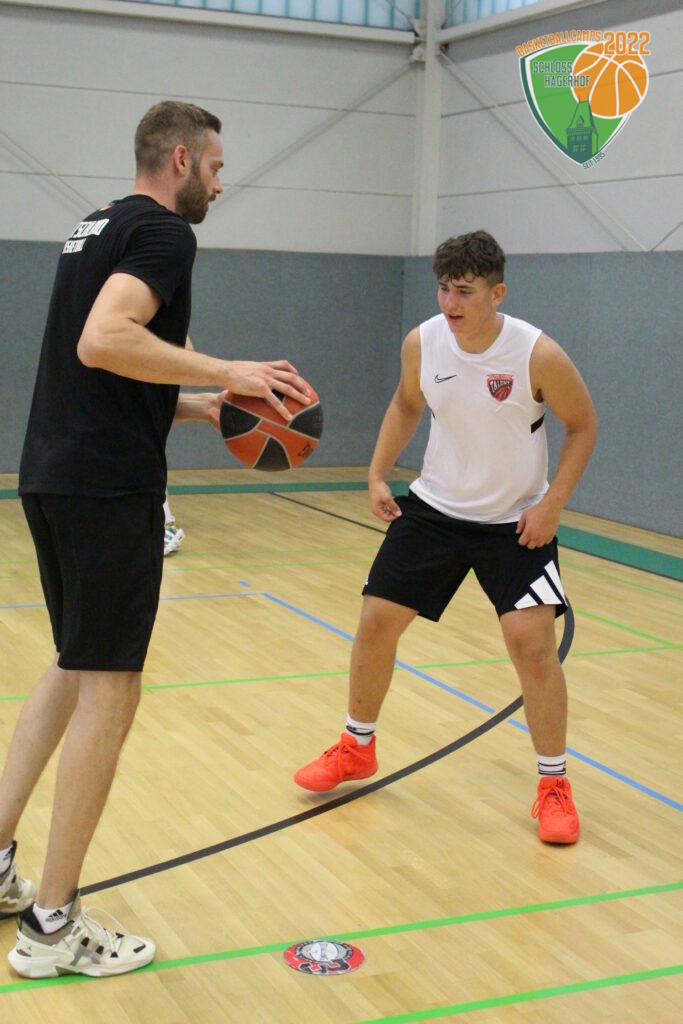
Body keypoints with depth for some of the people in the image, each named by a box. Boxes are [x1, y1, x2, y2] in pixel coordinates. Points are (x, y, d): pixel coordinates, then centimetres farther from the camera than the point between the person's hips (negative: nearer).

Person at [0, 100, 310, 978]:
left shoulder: (99, 229, 20)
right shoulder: (162, 231, -9)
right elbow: (103, 342, -25)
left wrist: (197, 406, 21)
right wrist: (227, 371, -19)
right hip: (108, 488, -10)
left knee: (74, 667, 21)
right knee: (109, 690, -2)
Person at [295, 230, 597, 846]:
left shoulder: (538, 355, -22)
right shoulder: (422, 342, -10)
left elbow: (583, 426, -8)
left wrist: (552, 505, -17)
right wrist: (378, 475, 2)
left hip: (516, 522, -4)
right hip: (434, 510, 4)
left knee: (533, 641, -14)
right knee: (376, 621, 3)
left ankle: (554, 784, 6)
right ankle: (356, 749, 26)